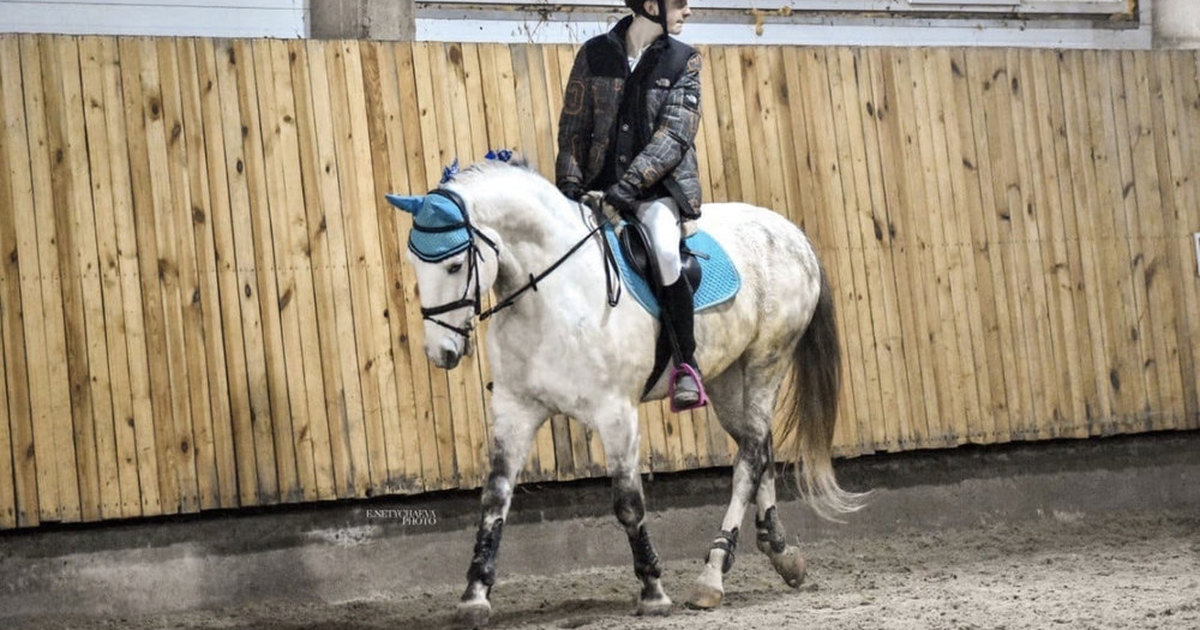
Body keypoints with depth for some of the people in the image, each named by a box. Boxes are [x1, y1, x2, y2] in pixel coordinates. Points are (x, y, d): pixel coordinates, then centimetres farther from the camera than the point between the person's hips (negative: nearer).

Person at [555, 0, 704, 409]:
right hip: (599, 188, 3)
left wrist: (627, 187, -21)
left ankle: (687, 364, -18)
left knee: (664, 252, -33)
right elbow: (573, 129, 7)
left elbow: (674, 136, -9)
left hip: (660, 187, -3)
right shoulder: (594, 55, 5)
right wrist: (569, 184, -8)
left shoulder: (684, 61, 2)